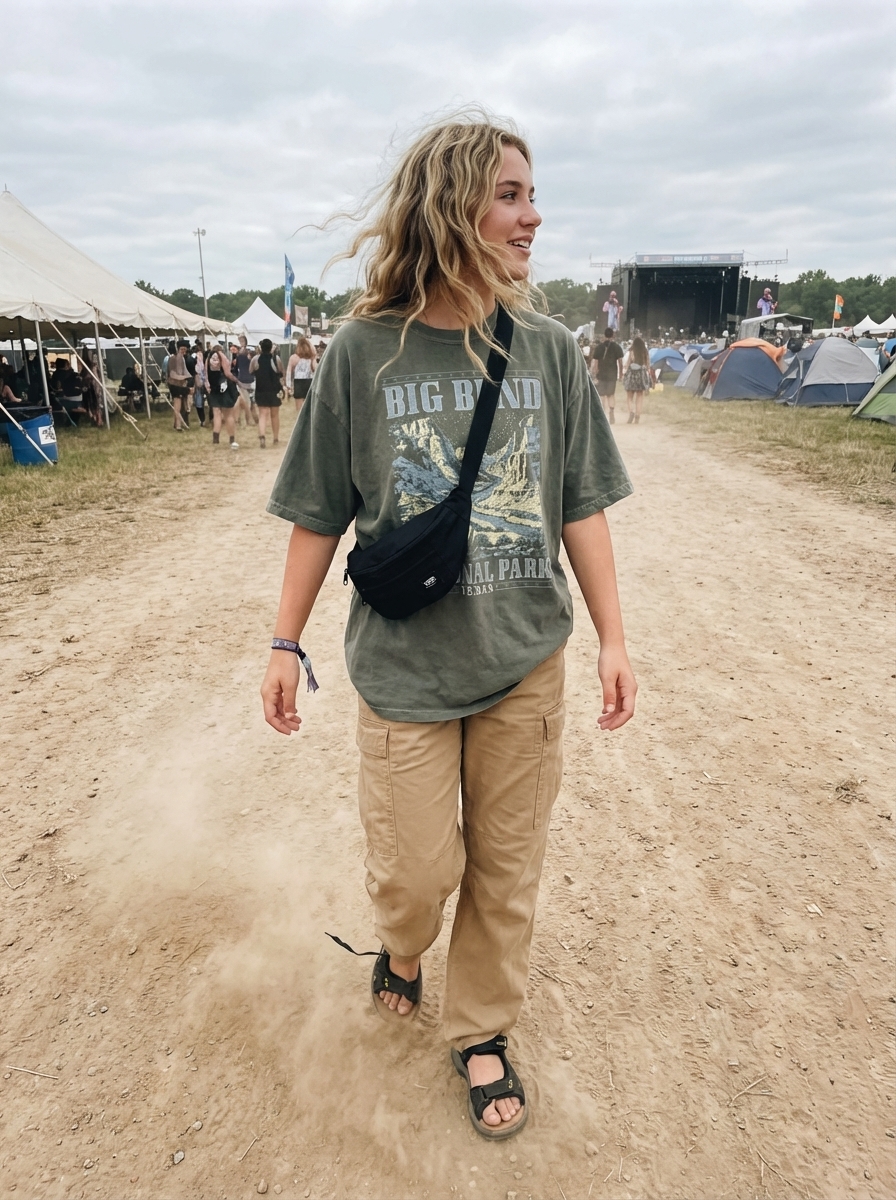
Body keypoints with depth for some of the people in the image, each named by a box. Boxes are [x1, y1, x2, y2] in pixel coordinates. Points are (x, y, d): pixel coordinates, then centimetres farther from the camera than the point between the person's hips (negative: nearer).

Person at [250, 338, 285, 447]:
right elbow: (281, 374, 3)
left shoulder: (255, 359, -7)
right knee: (275, 415, 15)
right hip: (274, 390, 0)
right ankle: (276, 438, 24)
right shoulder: (276, 358, -8)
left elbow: (250, 372, 3)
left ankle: (261, 436, -23)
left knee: (263, 414, 0)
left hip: (261, 391, 0)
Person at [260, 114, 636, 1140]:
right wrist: (284, 644, 1)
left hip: (526, 661, 2)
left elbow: (579, 507, 3)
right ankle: (400, 949, 45)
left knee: (506, 866, 13)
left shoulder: (548, 349, 0)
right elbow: (319, 515, -1)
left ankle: (480, 1029, 39)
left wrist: (612, 638, 1)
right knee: (416, 873, 7)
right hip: (404, 666, -2)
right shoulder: (362, 351, -6)